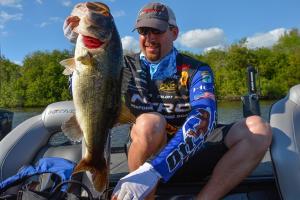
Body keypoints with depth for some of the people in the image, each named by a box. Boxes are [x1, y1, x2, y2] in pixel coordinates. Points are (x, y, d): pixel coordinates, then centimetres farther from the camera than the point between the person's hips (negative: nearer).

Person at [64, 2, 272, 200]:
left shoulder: (197, 70, -9)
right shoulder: (127, 67, -3)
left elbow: (204, 117, -28)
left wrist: (154, 169, -43)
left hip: (194, 151, 1)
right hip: (149, 153, 0)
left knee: (257, 128, -20)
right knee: (149, 123, -35)